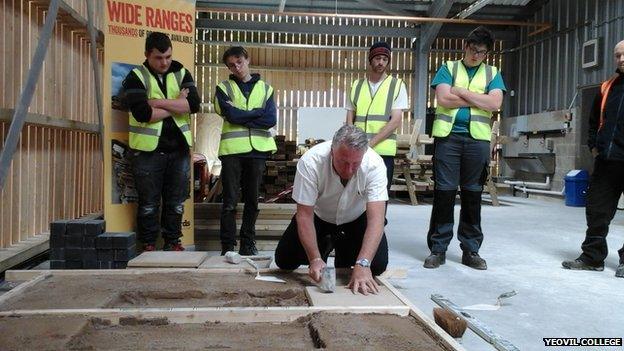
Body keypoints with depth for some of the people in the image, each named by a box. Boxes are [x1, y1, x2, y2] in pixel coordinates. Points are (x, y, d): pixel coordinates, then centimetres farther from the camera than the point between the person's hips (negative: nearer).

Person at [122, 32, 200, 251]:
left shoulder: (181, 74, 8)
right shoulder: (136, 77, -2)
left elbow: (194, 104, -9)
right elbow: (142, 113, -17)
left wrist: (158, 102, -14)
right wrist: (176, 105, -9)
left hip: (179, 146, 3)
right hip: (148, 148, -3)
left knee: (176, 200, 9)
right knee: (149, 202, 3)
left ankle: (172, 241, 22)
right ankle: (148, 245, 16)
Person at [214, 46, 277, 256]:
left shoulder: (265, 88, 12)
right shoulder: (223, 88, 8)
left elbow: (271, 120, -3)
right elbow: (231, 115, -10)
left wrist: (240, 117, -7)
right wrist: (258, 112, -2)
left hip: (257, 150, 2)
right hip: (232, 150, -2)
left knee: (252, 200, 8)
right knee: (230, 201, -1)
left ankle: (248, 244, 18)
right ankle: (228, 246, 7)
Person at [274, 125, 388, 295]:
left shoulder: (375, 164, -33)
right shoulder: (310, 161, -34)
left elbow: (376, 218, -37)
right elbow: (305, 214, -29)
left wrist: (362, 264, -48)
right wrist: (315, 259, -39)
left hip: (356, 218, 0)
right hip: (318, 216, 0)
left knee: (378, 265, -17)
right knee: (284, 261, -10)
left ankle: (343, 249, 15)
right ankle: (324, 247, 20)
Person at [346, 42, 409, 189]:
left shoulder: (397, 85, 4)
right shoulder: (356, 85, 13)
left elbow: (396, 121, -5)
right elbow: (349, 120, 12)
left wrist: (371, 142, -13)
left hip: (383, 151, -2)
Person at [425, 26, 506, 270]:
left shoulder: (492, 74, 15)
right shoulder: (448, 68, 11)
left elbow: (495, 104, -2)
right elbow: (443, 99, -6)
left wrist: (461, 91, -4)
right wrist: (479, 99, -2)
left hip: (477, 139, 2)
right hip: (448, 136, -2)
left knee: (473, 194, 5)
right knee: (444, 191, -3)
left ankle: (471, 250, 14)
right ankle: (438, 249, 5)